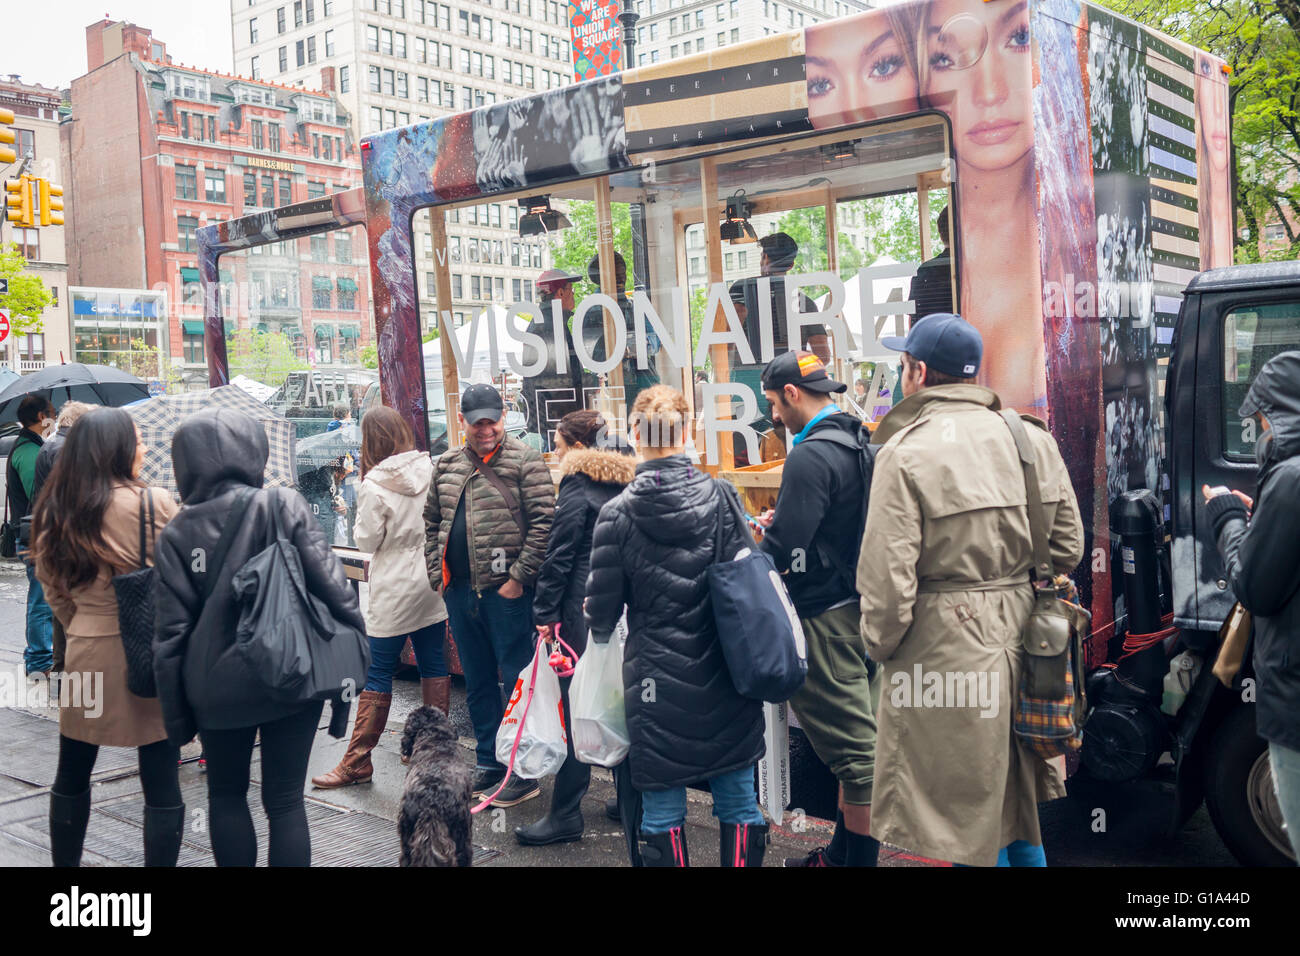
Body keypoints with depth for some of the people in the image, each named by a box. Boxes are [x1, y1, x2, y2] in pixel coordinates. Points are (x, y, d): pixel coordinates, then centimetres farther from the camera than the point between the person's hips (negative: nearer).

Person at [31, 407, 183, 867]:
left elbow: (52, 586, 10)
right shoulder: (153, 502, -14)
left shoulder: (55, 510, 1)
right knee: (161, 786, 3)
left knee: (71, 777, 20)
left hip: (86, 655, 5)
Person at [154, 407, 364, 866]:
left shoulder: (176, 534, -4)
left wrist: (175, 715, 4)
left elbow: (171, 632, -4)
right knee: (285, 801, 9)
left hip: (218, 687, 1)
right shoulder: (284, 506, -9)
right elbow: (334, 589, -12)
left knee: (225, 795, 21)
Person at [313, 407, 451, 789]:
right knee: (434, 664, 13)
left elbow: (367, 541, -7)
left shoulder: (375, 486, -15)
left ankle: (357, 763, 7)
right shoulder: (431, 469, -1)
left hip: (394, 591, -5)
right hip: (432, 583, 5)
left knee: (377, 674, 0)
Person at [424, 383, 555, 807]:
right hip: (459, 592, 6)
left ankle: (524, 771, 9)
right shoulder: (446, 466, 12)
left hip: (506, 592, -6)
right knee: (477, 682, 16)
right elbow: (432, 522, 20)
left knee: (517, 680, -1)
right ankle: (488, 762, 29)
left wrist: (518, 578, -14)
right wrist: (438, 574, 10)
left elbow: (544, 522, -12)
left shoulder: (525, 461, -6)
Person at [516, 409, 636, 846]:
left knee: (577, 706, -4)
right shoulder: (624, 485, 11)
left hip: (583, 610, -8)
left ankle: (566, 814, 0)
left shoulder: (577, 488, -10)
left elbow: (559, 556, -13)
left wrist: (545, 613, -10)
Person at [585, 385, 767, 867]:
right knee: (738, 800, 13)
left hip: (657, 679, -2)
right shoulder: (720, 496, -4)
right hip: (724, 678, 2)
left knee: (663, 809, 10)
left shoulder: (618, 513, -9)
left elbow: (602, 608, -3)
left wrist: (599, 628, 20)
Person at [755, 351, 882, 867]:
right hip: (866, 607, 10)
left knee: (854, 748, -1)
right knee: (859, 742, 17)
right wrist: (783, 524, 17)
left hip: (827, 616, -10)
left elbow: (783, 552, -23)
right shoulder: (860, 443, 10)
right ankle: (842, 852, 30)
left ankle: (859, 857, 10)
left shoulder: (811, 456, -19)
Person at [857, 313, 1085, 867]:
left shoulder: (906, 452, -14)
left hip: (947, 648, -7)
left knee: (972, 827, 5)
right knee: (1019, 807, 23)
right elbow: (1068, 545, 12)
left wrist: (881, 646, -1)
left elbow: (888, 574, -17)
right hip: (1024, 636, 7)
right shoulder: (1032, 438, 6)